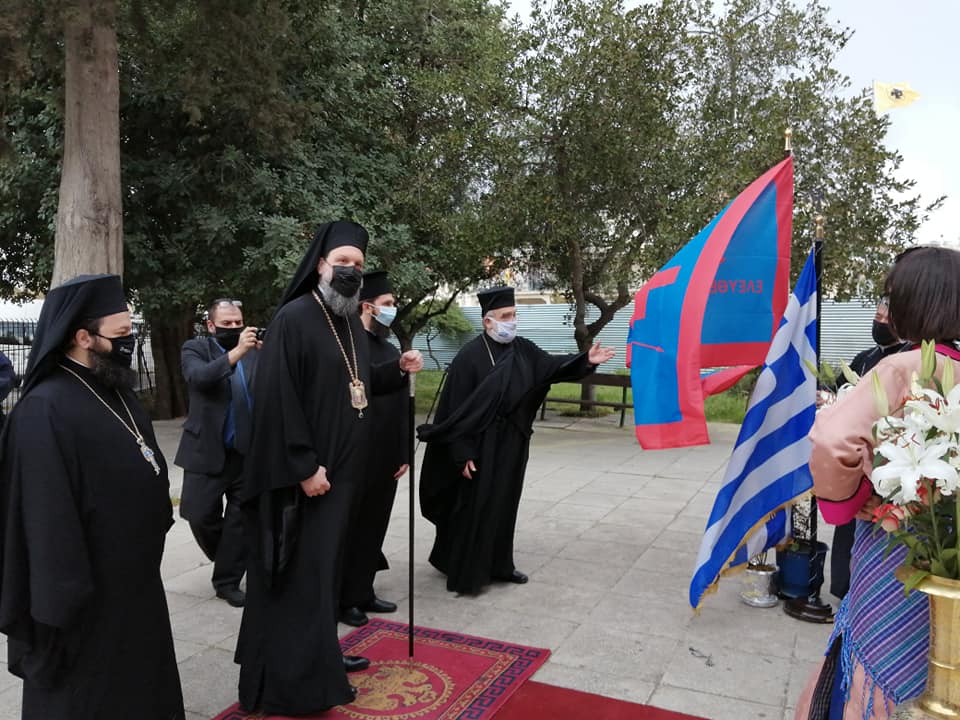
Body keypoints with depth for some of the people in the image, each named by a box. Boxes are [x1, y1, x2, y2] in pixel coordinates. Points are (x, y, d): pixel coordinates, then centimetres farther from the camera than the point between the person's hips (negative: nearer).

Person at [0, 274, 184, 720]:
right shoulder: (45, 410, -22)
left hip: (136, 582, 9)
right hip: (87, 598, -8)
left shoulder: (118, 393, 7)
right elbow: (47, 519, -23)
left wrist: (159, 523, 16)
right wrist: (63, 603, -21)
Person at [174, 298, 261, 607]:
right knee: (200, 515, 4)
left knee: (241, 519, 5)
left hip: (248, 451, 1)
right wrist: (236, 352, -32)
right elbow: (199, 377, -22)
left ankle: (228, 580, 21)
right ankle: (225, 558, 33)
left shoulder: (256, 353, 4)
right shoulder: (195, 348, 0)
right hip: (207, 449, -1)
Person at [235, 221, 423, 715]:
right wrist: (303, 466, -22)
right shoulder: (294, 318, -14)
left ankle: (320, 655, 33)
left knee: (325, 564, 18)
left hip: (342, 469, 8)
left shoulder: (351, 322, 12)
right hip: (306, 473, -8)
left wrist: (398, 369, 4)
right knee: (301, 573, 0)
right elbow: (278, 397, -20)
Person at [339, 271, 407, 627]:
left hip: (386, 458, 7)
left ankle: (363, 592, 27)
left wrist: (404, 452, 12)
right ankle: (344, 599, 17)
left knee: (374, 525, 14)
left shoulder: (391, 351, 12)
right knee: (351, 527, 4)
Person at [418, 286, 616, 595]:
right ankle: (465, 574, 12)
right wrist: (463, 454, -18)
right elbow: (456, 408, -16)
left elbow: (551, 365, -6)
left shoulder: (523, 349, 4)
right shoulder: (469, 356, -16)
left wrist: (586, 360, -22)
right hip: (482, 446, -6)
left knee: (504, 506, 16)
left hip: (512, 444, 7)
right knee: (475, 510, 0)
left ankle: (499, 564, 30)